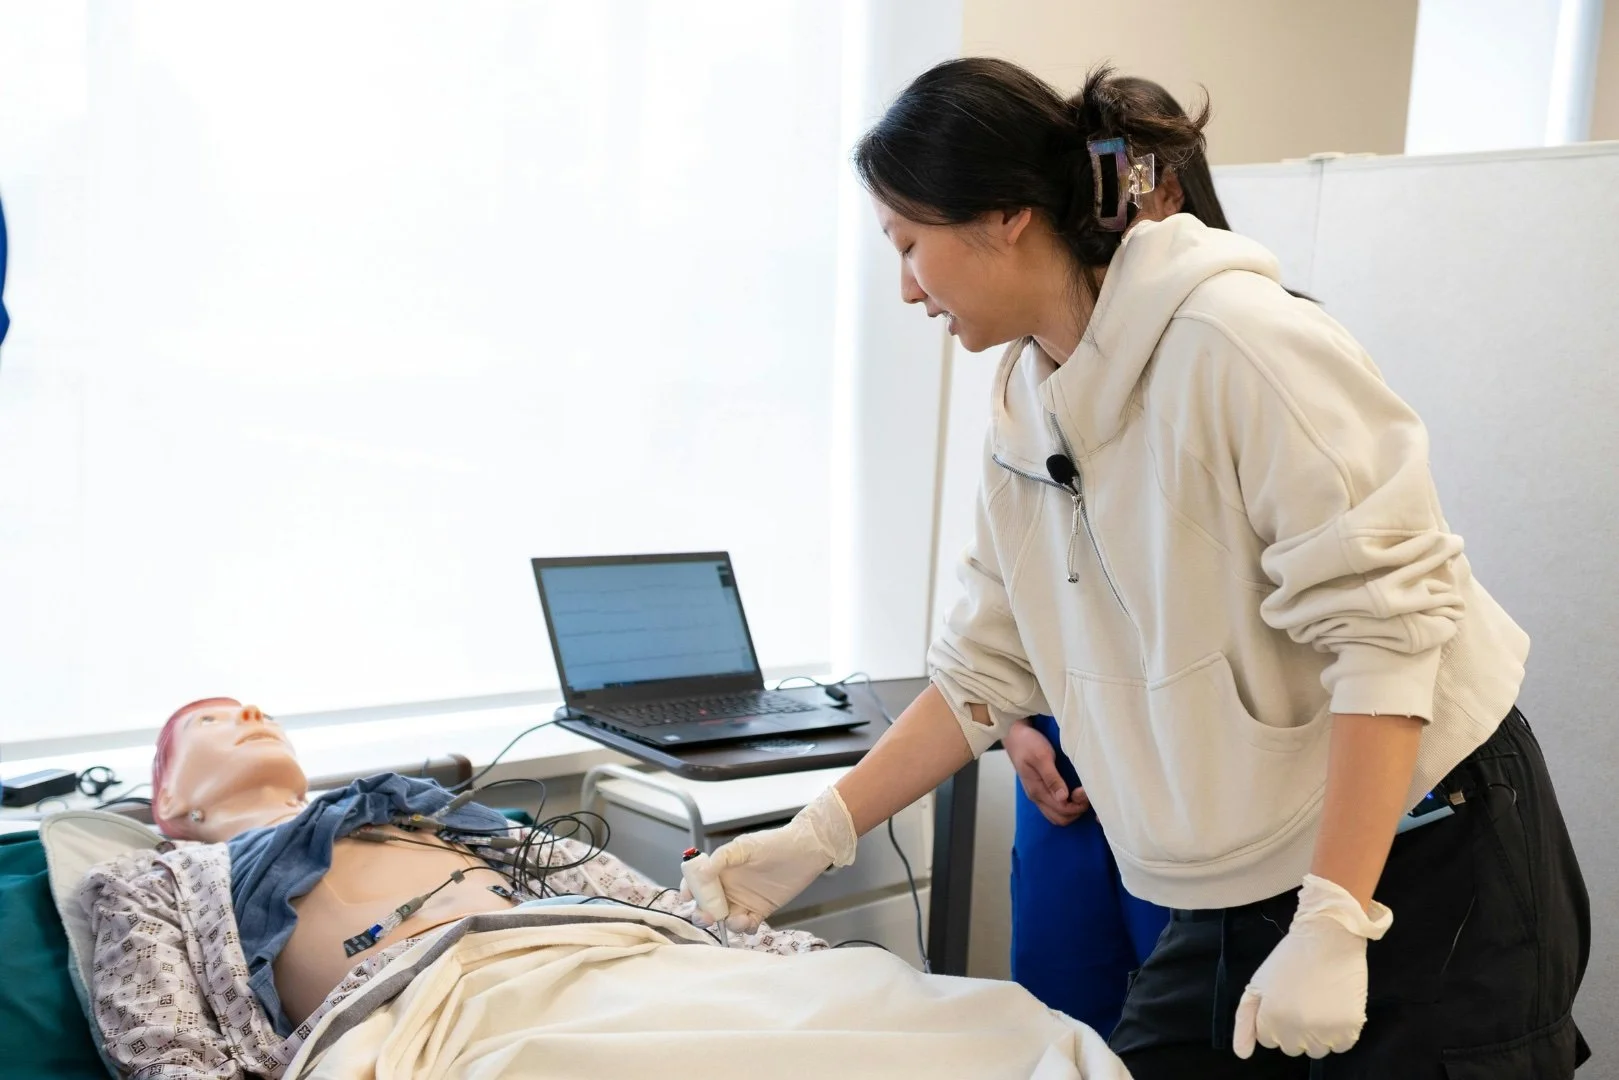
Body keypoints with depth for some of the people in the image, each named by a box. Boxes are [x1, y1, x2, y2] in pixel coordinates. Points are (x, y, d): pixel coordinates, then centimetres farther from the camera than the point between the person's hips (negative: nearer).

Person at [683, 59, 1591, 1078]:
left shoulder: (1238, 344, -20)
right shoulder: (1023, 413, 3)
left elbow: (1386, 625, -22)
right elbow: (982, 674, 8)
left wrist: (1332, 924, -24)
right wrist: (815, 838, 3)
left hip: (1423, 859, -6)